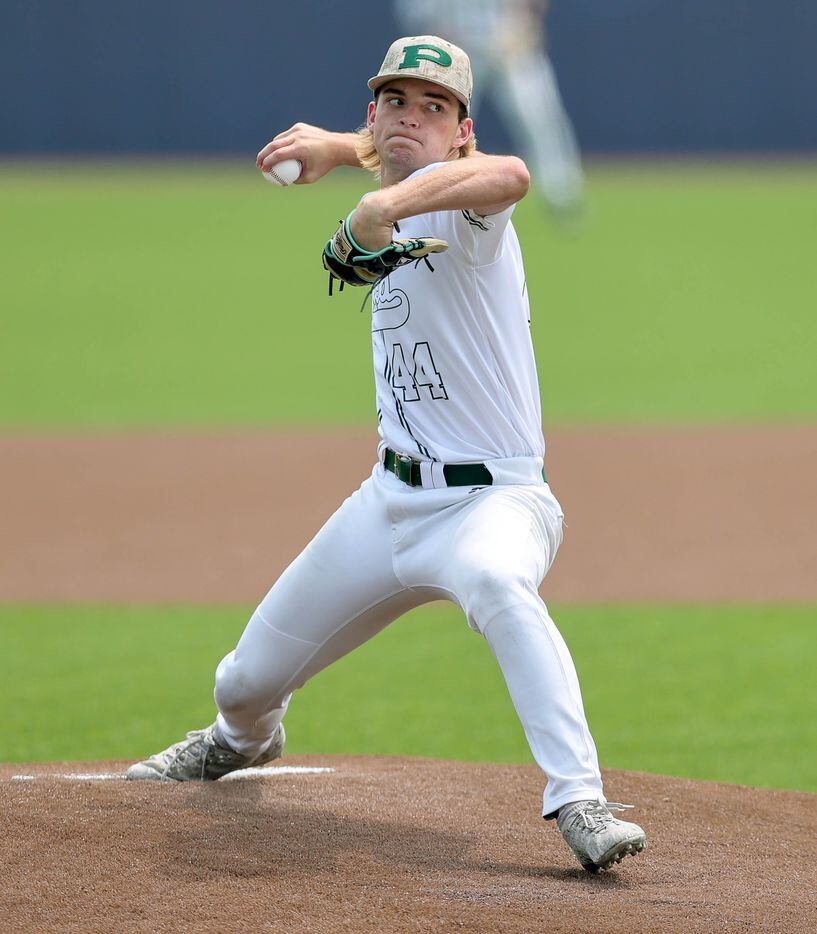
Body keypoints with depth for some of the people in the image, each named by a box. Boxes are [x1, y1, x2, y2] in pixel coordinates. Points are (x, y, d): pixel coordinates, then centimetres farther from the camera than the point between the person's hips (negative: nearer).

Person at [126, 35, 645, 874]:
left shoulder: (457, 203, -18)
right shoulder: (399, 203, 7)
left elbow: (509, 175, -43)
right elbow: (388, 147, 32)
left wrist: (388, 204, -52)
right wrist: (339, 147, 13)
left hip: (491, 498, -8)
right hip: (391, 498, 8)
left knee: (497, 583, -44)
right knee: (248, 681, 19)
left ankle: (580, 804, -50)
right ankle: (240, 740, 56)